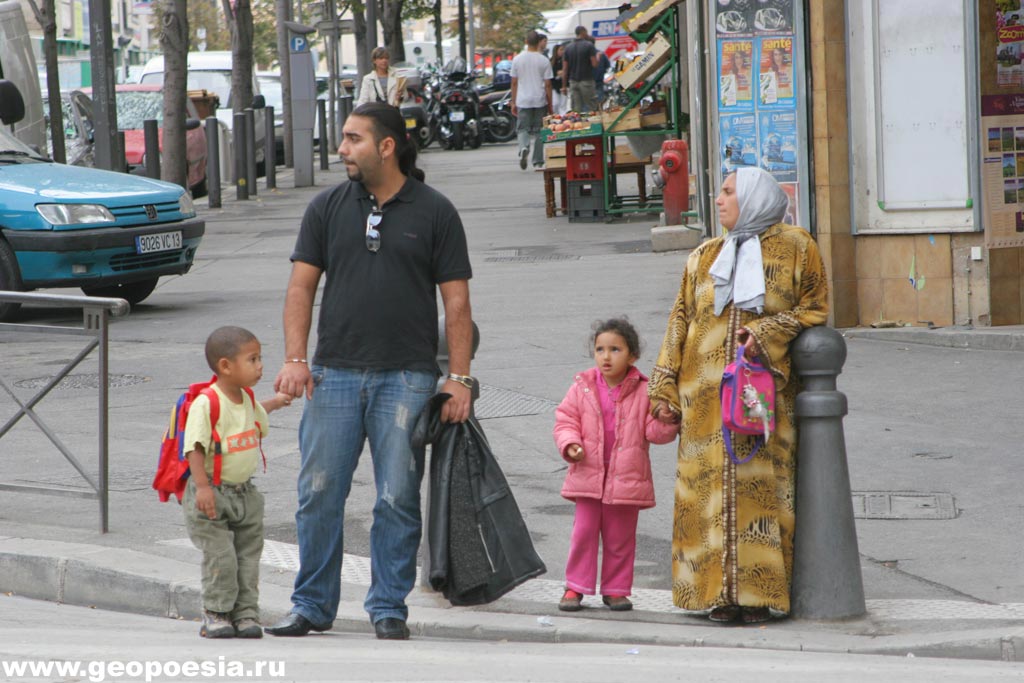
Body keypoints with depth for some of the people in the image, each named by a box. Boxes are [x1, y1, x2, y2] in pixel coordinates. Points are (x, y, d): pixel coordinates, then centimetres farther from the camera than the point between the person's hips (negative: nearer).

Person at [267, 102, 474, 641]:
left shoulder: (434, 212, 2)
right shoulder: (327, 207, 9)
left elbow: (456, 302, 1)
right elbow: (301, 286, 8)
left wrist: (458, 378, -5)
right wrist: (294, 359, -5)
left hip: (405, 378, -2)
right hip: (334, 374, 2)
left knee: (398, 500, 0)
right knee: (318, 494, 2)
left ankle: (389, 610, 10)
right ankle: (312, 606, 12)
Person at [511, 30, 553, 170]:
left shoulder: (518, 59, 1)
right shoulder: (544, 61, -4)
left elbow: (514, 83, 4)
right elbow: (548, 85, -3)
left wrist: (513, 103, 12)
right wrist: (550, 105, 5)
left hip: (523, 101, 1)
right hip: (540, 100, -1)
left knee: (523, 128, 6)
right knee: (538, 131, 7)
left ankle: (523, 147, -24)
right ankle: (538, 162, 8)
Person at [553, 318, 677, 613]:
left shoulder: (643, 392, -3)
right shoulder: (583, 387, 2)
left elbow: (656, 432, -3)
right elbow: (565, 420, 5)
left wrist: (667, 419, -23)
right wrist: (570, 444, -13)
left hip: (627, 478, -1)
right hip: (589, 475, 1)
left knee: (620, 537, 7)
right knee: (584, 532, 2)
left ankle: (616, 589, 18)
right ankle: (575, 587, 11)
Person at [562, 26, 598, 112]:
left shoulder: (568, 48, 7)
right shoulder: (589, 45, -7)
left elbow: (565, 69, 6)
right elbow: (594, 64, -13)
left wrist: (564, 86, 10)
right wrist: (597, 57, 9)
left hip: (573, 82, 4)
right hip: (586, 81, -4)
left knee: (576, 109, 1)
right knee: (589, 108, 0)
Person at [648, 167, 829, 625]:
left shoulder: (796, 250, 4)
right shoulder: (704, 258, 16)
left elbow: (814, 309, 4)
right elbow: (680, 324, 14)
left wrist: (767, 334, -12)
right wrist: (665, 390, 6)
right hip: (707, 394, 4)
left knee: (760, 484, -7)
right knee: (711, 485, -1)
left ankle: (758, 593, -2)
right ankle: (720, 592, 3)